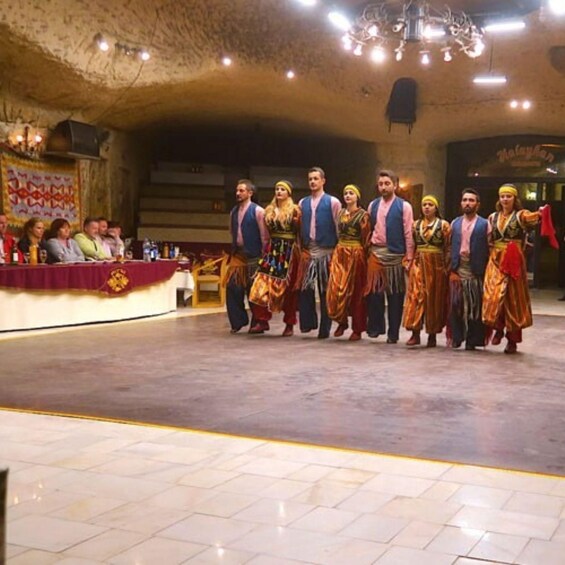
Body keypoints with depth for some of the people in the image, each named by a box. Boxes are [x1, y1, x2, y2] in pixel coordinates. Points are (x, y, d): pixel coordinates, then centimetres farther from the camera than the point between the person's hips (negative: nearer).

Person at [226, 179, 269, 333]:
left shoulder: (257, 211, -9)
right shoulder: (234, 212, 11)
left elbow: (264, 235, -10)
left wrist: (264, 255, -11)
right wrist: (234, 248, 15)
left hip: (253, 256, -6)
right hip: (238, 254, 6)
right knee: (232, 287, 0)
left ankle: (259, 322, 14)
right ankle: (238, 320, 12)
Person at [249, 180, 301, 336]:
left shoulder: (294, 210, -1)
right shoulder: (269, 210, 13)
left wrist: (297, 222, -17)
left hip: (289, 250, -4)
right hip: (272, 249, 4)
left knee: (287, 287, 1)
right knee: (264, 285, -6)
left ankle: (289, 324, 9)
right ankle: (263, 320, 0)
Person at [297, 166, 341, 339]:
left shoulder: (332, 202, 1)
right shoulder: (302, 203, 13)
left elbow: (338, 228, 0)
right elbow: (300, 227, 14)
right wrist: (301, 247, 6)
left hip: (326, 250, -3)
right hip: (307, 250, 3)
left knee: (326, 291, 2)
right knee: (305, 288, -3)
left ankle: (325, 328, 9)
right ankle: (308, 322, 8)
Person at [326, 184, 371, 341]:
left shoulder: (363, 215, -3)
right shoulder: (340, 213, 13)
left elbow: (366, 239, -5)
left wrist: (362, 254, -6)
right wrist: (338, 250, 11)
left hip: (356, 255, -5)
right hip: (339, 253, 5)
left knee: (355, 291, 1)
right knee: (336, 290, -4)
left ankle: (357, 330, 9)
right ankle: (341, 322, 13)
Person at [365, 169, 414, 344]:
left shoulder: (404, 206, -2)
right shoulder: (373, 205, 10)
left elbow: (408, 234, -4)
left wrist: (408, 258, -8)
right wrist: (368, 248, 6)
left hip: (396, 255, -3)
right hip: (376, 253, 3)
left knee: (395, 295, 3)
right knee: (374, 292, 2)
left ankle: (393, 333, 11)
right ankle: (375, 326, 17)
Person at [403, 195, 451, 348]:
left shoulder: (444, 225, 1)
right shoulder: (416, 224, 10)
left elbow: (448, 248, -1)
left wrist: (447, 267, -7)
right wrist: (409, 262, 4)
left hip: (436, 265, -2)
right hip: (418, 264, 2)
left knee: (434, 299, 3)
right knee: (416, 296, -7)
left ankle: (432, 335, 12)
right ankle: (415, 333, -7)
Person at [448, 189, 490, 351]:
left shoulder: (484, 225, 2)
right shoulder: (455, 223, 12)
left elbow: (488, 250, -2)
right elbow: (450, 248, 8)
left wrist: (485, 272, -8)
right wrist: (452, 270, -1)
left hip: (476, 272, -2)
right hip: (457, 271, 2)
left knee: (475, 307, 2)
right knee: (456, 305, 1)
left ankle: (472, 340, 9)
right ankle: (456, 337, 10)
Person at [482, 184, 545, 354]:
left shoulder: (521, 215, -1)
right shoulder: (493, 217, 12)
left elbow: (533, 218, -24)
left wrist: (541, 213, -44)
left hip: (514, 262, -2)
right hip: (496, 261, 2)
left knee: (513, 299, 3)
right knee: (494, 295, -13)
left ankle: (513, 339, 13)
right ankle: (498, 328, 9)